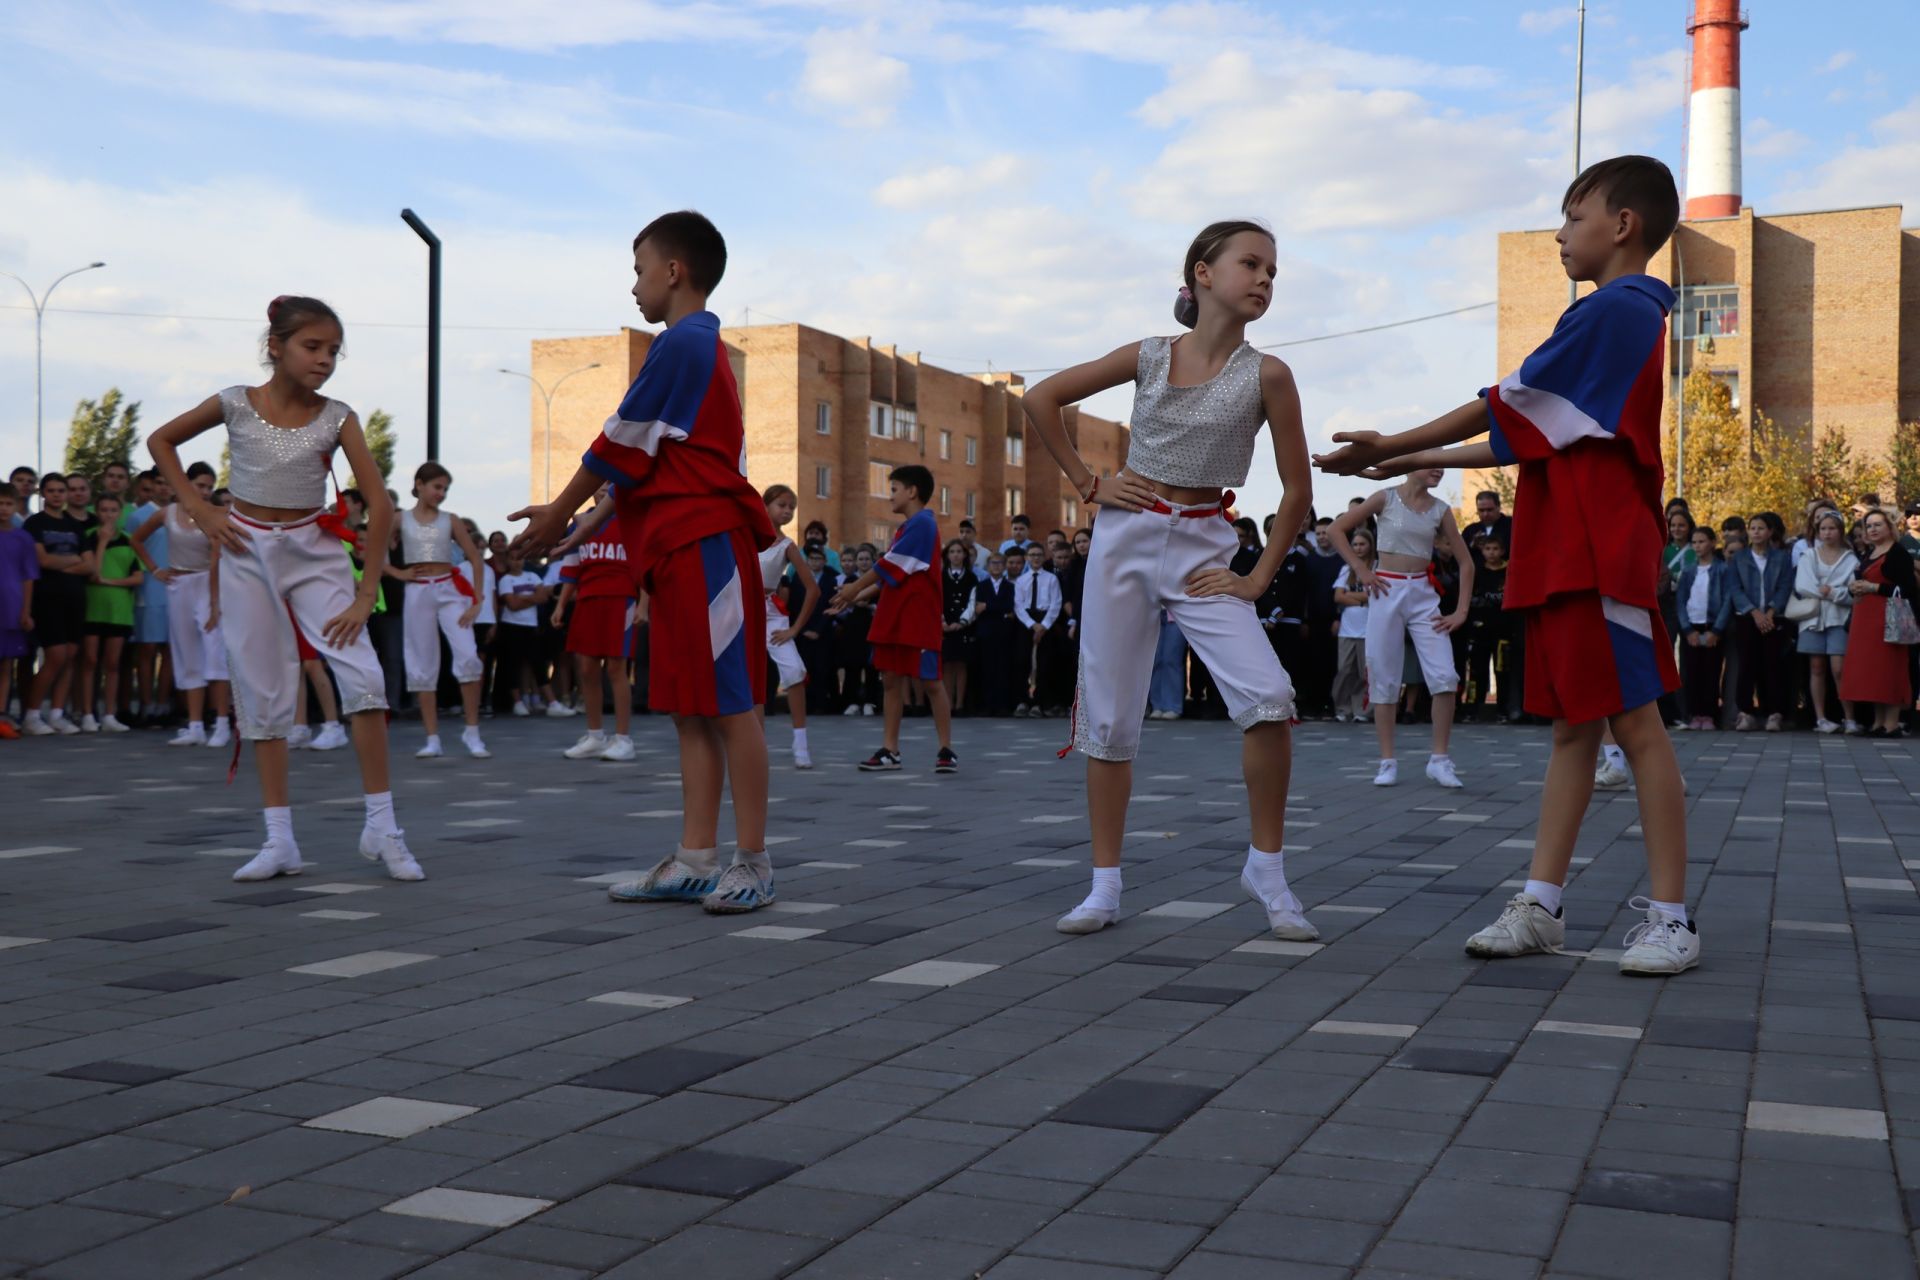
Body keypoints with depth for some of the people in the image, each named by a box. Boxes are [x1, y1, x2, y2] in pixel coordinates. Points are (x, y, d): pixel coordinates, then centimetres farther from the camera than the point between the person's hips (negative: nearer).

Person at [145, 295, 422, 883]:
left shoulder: (336, 417, -6)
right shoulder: (236, 404, -5)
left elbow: (380, 505, -10)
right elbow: (160, 441, 11)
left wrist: (367, 592, -14)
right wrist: (199, 509, -1)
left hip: (314, 552, -1)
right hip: (247, 552, 1)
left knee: (364, 675, -17)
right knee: (262, 694, 3)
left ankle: (381, 827, -8)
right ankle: (279, 841, 10)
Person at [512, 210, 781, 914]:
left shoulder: (680, 344, -10)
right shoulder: (701, 344, 21)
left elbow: (623, 446, -8)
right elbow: (644, 464, 23)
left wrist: (559, 514, 3)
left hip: (703, 546, -10)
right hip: (681, 549, 10)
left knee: (730, 704, -6)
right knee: (692, 710, 8)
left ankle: (753, 861, -1)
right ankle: (695, 861, 11)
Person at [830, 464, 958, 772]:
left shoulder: (922, 523, -11)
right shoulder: (907, 527, 19)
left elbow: (891, 565, -13)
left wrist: (855, 588, -4)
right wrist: (856, 596, 15)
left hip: (918, 618, -9)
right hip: (893, 617, 9)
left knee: (928, 681, -5)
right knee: (890, 679, 7)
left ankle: (946, 750, 3)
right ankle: (889, 750, 10)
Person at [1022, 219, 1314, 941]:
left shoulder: (1266, 375, -4)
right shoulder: (1149, 357, 1)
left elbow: (1298, 491, -1)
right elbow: (1041, 400, 9)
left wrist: (1259, 578, -4)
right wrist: (1086, 482, 3)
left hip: (1202, 550, -1)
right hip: (1127, 537, 2)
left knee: (1268, 698, -20)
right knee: (1109, 714, 2)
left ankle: (1266, 868, -2)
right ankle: (1105, 886, 13)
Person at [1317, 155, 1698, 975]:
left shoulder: (1614, 310, -10)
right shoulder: (1625, 314, 21)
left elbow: (1509, 407, -10)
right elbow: (1535, 440, 21)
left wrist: (1391, 447, -1)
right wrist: (1412, 462, 19)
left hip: (1601, 556, -10)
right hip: (1562, 557, 10)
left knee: (1636, 724, -5)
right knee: (1572, 728, 7)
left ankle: (1671, 917, 2)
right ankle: (1540, 905, 9)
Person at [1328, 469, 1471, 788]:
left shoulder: (1440, 510, 5)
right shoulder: (1386, 498, -3)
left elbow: (1466, 563, 8)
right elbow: (1335, 530, -2)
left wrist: (1461, 611, 1)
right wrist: (1360, 570, -7)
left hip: (1423, 595, 2)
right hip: (1386, 593, -2)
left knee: (1444, 678, -10)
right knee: (1383, 679, 1)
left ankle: (1439, 759, 0)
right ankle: (1387, 762, 9)